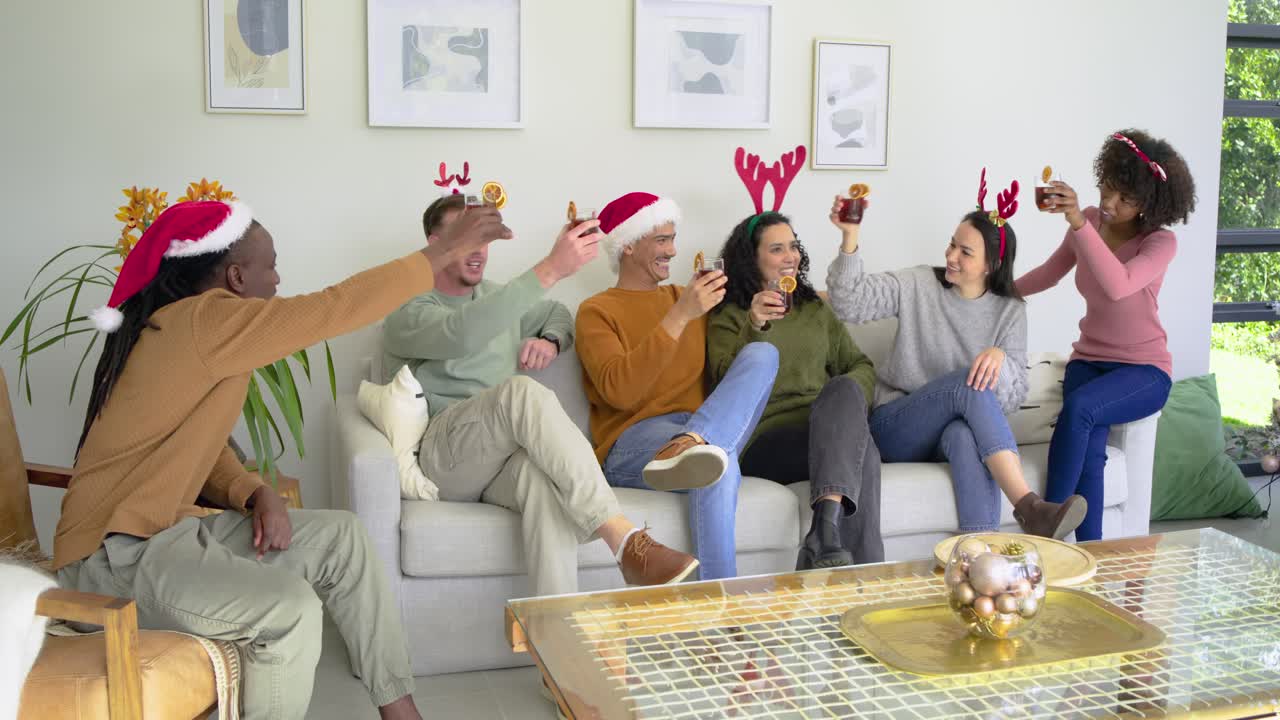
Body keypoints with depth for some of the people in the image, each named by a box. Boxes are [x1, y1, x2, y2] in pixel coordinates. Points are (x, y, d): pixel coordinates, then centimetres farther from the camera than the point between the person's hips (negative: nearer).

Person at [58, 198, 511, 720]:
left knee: (339, 536, 5)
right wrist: (445, 250, -14)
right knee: (289, 608, -30)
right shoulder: (204, 322, -21)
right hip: (112, 554, -10)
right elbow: (334, 309, -21)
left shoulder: (194, 328, 10)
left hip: (168, 528, 10)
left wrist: (255, 494, -6)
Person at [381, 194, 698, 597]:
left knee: (544, 476, -37)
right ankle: (625, 542, -45)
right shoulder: (407, 312, 0)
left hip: (504, 457, 5)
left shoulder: (494, 296, 24)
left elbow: (558, 314, 39)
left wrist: (551, 341, 11)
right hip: (440, 455, -4)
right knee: (523, 391, -37)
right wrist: (551, 269, -31)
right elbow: (464, 334, -24)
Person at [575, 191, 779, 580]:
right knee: (720, 461, -39)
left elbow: (728, 371, 23)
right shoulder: (596, 312, 6)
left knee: (762, 353, -20)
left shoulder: (684, 298, 25)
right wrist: (680, 316, -17)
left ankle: (689, 445, -45)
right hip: (632, 443, -6)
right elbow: (619, 391, -13)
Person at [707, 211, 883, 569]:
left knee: (844, 390, -36)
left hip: (826, 424, 4)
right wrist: (754, 328, -19)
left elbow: (861, 366, 21)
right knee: (861, 450, -35)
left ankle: (824, 535, -50)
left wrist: (846, 400, -3)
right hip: (766, 437, -4)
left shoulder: (816, 310, 28)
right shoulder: (728, 317, 14)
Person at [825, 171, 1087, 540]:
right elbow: (849, 304, -14)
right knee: (970, 381, -33)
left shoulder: (1010, 311, 5)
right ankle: (1029, 508, -42)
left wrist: (1000, 357, -26)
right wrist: (850, 238, -27)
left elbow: (1014, 397, -3)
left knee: (965, 435, -39)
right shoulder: (919, 284, 1)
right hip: (895, 427, -1)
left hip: (958, 427, 1)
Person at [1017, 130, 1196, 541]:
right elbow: (1050, 274, 18)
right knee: (1089, 450, -28)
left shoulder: (1161, 242, -14)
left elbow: (1118, 286, -36)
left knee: (1078, 408, -35)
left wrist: (1078, 224, -42)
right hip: (1089, 360, 4)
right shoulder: (1090, 221, 1)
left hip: (1144, 370, -4)